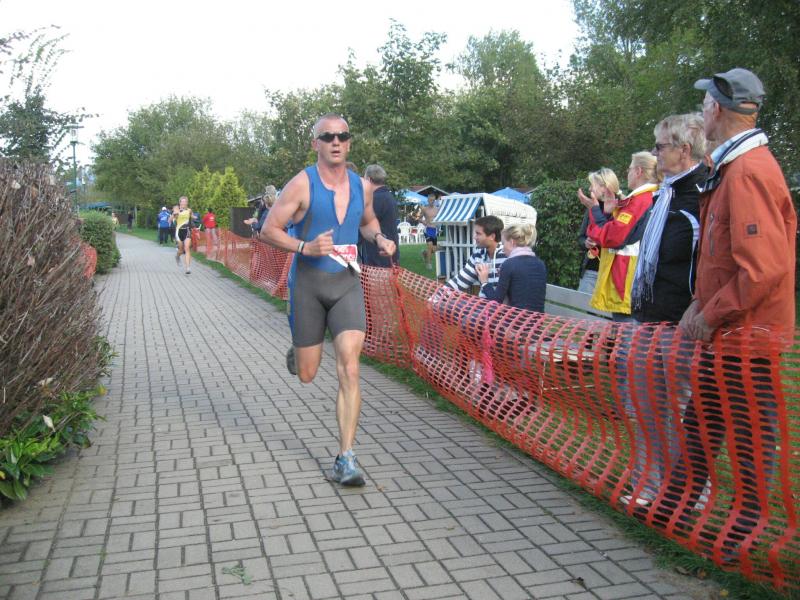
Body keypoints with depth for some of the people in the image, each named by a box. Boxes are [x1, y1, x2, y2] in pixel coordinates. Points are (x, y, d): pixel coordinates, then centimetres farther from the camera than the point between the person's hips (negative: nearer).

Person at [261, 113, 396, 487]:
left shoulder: (361, 186, 6)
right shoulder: (302, 184, -7)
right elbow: (268, 230, -6)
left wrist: (380, 238, 4)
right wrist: (304, 248, -22)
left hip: (347, 283, 2)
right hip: (308, 283, -2)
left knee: (349, 369, -12)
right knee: (306, 375, 9)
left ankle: (345, 461, -7)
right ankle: (297, 353, 49)